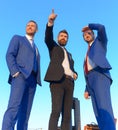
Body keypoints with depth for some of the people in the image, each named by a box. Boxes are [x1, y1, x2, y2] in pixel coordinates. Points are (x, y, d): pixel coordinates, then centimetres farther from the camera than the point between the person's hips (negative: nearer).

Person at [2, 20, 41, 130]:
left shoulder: (35, 48, 33)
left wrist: (37, 79, 7)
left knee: (25, 112, -2)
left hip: (32, 79, 6)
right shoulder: (17, 38, 16)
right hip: (20, 75, -6)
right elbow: (9, 55, 0)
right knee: (14, 107, -21)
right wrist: (15, 72, -15)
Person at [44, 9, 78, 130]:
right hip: (57, 80, -6)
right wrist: (50, 22, -20)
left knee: (67, 115, -4)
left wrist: (74, 74, 5)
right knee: (56, 111, -21)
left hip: (69, 83, 6)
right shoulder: (53, 46, 19)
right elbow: (48, 38, -2)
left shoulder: (69, 54, 35)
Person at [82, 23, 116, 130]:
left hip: (99, 74, -7)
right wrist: (87, 89, 16)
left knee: (104, 107, -24)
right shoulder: (88, 54, 35)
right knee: (98, 111, -6)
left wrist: (89, 26, 18)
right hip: (90, 79, 7)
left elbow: (101, 28, -1)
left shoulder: (100, 41, 21)